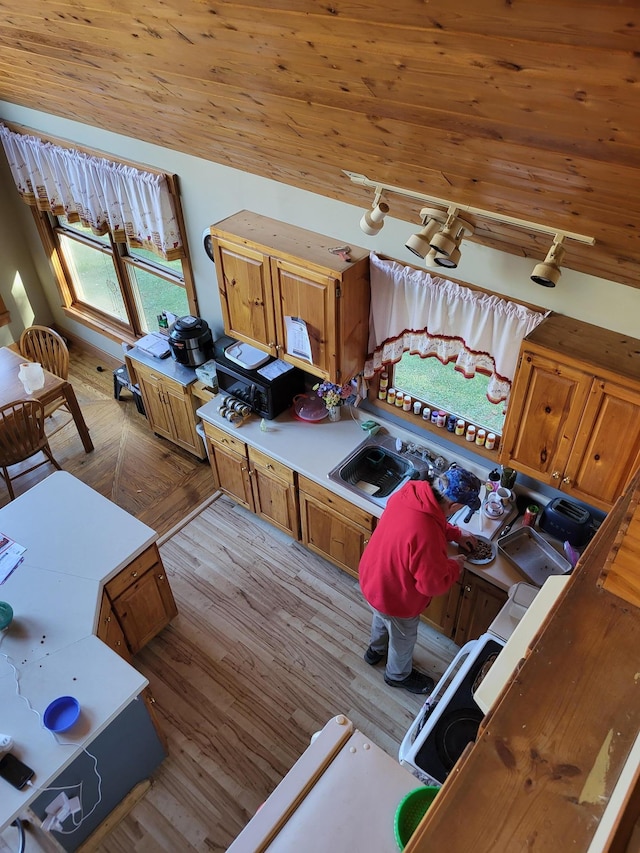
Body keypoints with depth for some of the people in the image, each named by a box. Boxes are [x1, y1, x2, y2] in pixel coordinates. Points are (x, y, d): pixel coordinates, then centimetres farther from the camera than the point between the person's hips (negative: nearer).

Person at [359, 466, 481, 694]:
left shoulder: (411, 491, -18)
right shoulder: (426, 536, -42)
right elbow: (434, 583, -26)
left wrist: (456, 534, 6)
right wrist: (454, 565, -9)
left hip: (374, 576, 7)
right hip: (394, 595, -7)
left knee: (381, 618, 37)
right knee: (403, 639, 26)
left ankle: (376, 650, 66)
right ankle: (398, 675, 56)